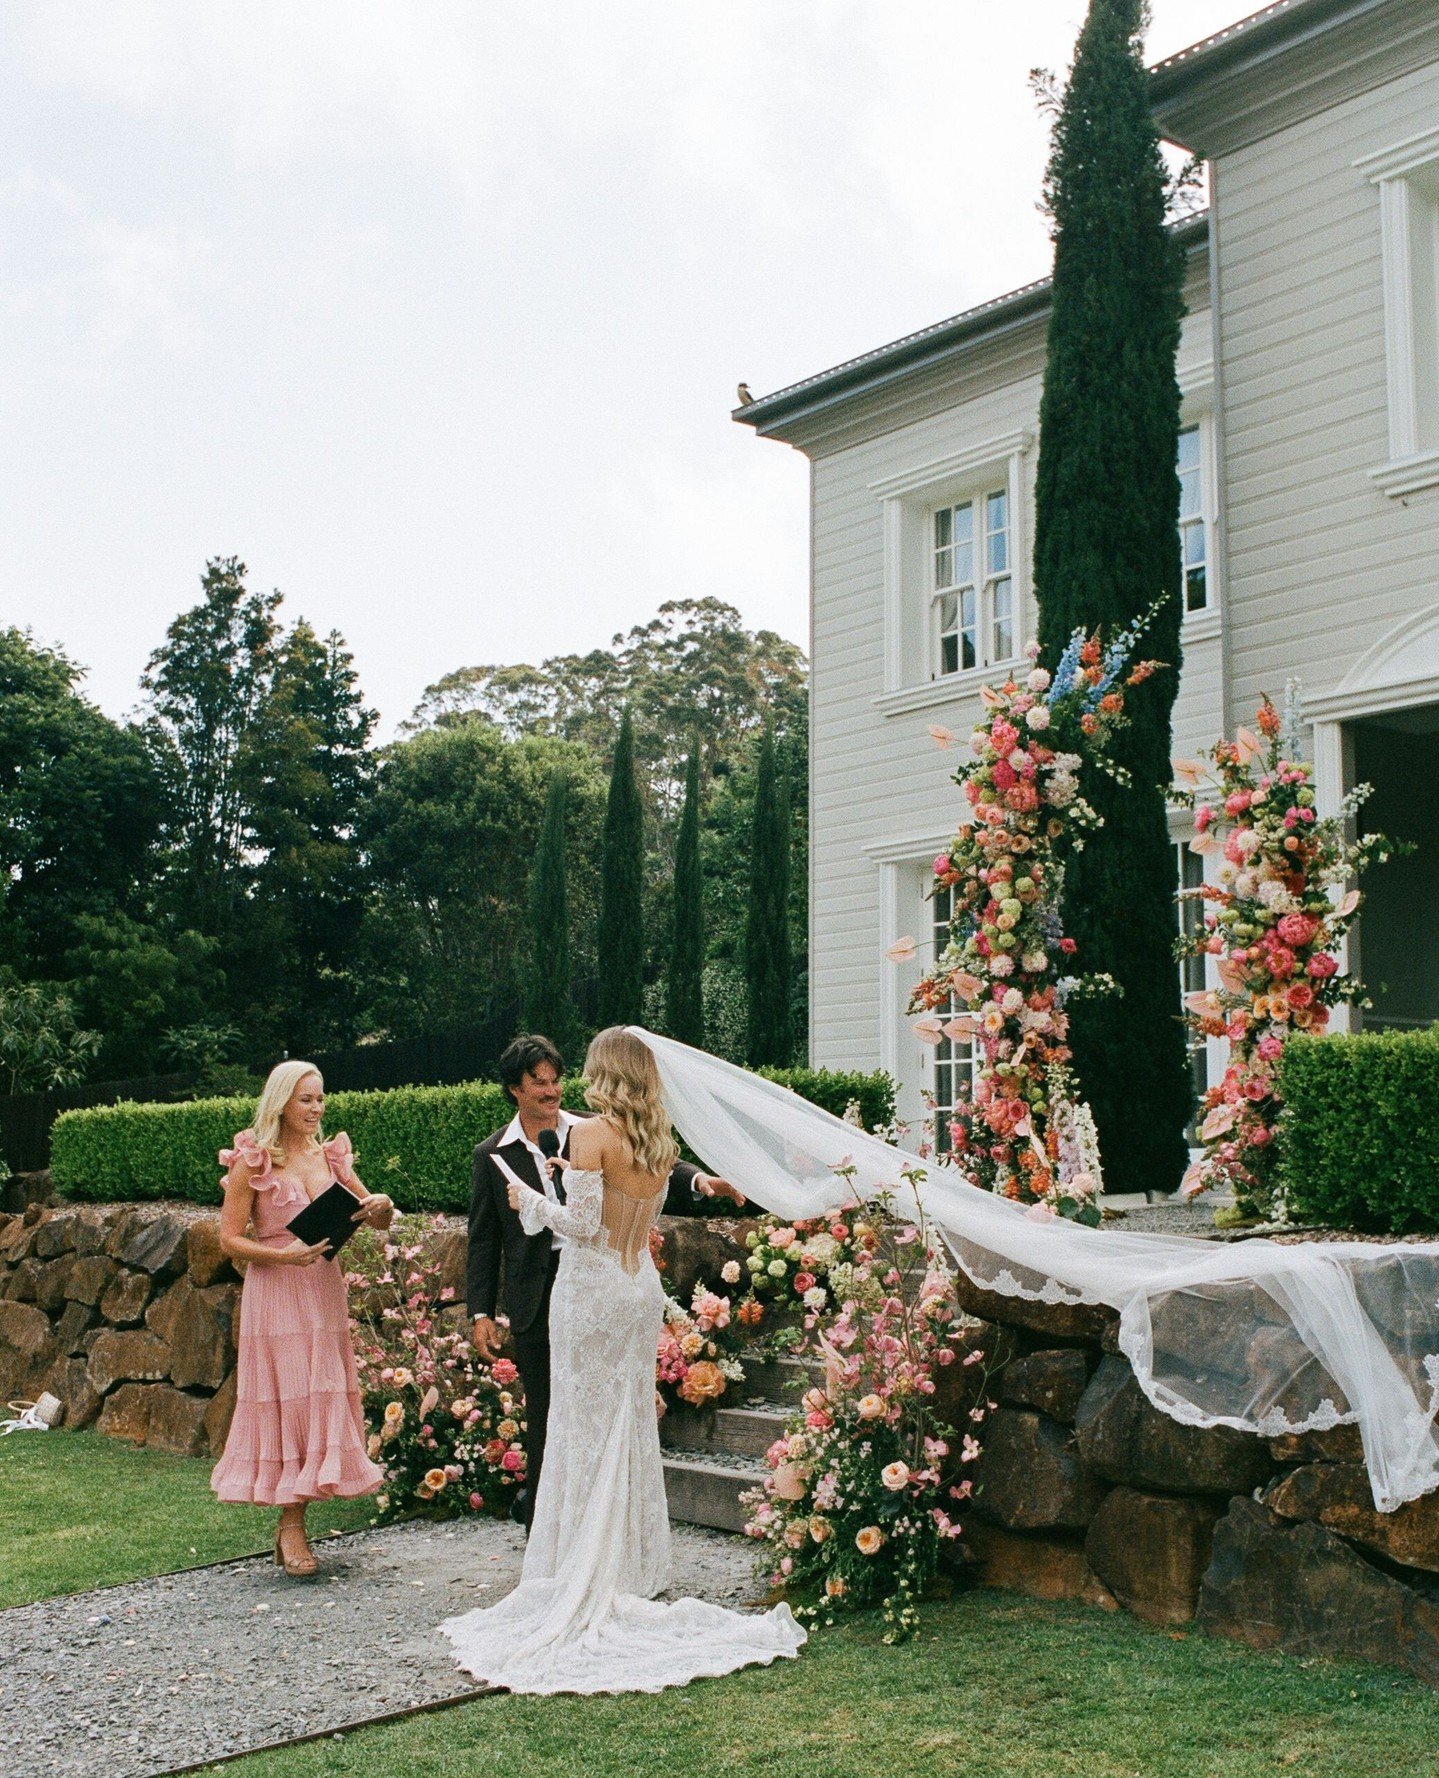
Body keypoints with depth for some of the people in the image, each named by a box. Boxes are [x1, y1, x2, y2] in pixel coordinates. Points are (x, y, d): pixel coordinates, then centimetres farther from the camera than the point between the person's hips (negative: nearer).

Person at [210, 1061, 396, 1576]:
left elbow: (379, 1222, 12)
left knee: (321, 1398, 5)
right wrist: (285, 1255, -21)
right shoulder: (252, 1162, -5)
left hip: (324, 1290, 5)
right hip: (275, 1295, -5)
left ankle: (292, 1521, 14)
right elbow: (230, 1239, -7)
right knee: (285, 1399, -4)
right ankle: (290, 1526, 4)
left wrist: (381, 1205, -11)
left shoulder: (331, 1155, 9)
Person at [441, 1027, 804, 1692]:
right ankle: (637, 1572, 22)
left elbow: (581, 1225, -17)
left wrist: (531, 1199, -2)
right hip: (644, 1289, 6)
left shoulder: (592, 1133, -15)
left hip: (593, 1288, -6)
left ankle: (588, 1580, 8)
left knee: (587, 1428, 2)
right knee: (635, 1425, 14)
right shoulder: (660, 1143, 6)